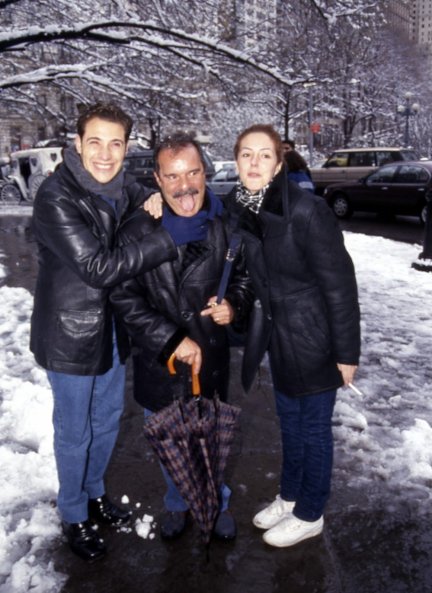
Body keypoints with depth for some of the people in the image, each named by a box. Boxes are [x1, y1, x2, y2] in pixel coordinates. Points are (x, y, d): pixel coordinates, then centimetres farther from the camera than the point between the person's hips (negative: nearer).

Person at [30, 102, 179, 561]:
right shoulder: (56, 197, -22)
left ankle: (94, 493, 46)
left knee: (107, 419, 22)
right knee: (74, 431, 10)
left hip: (111, 328, 7)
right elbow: (98, 267, -29)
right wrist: (167, 241, -29)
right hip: (71, 334, -7)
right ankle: (74, 516, 33)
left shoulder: (122, 189, 0)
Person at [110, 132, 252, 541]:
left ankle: (216, 503, 46)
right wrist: (172, 341, -19)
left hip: (212, 360, 1)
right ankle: (178, 503, 47)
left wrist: (234, 305, -15)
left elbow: (243, 277, 6)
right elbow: (124, 299, -13)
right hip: (157, 364, 0)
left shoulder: (226, 227, -9)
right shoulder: (137, 232, -14)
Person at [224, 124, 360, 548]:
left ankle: (309, 514, 32)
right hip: (277, 333, 6)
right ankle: (289, 496, 44)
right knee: (289, 421, 22)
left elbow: (340, 284, -18)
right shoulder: (236, 208, -4)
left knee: (312, 426, 11)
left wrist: (346, 352, -15)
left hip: (314, 338, -6)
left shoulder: (307, 211, -23)